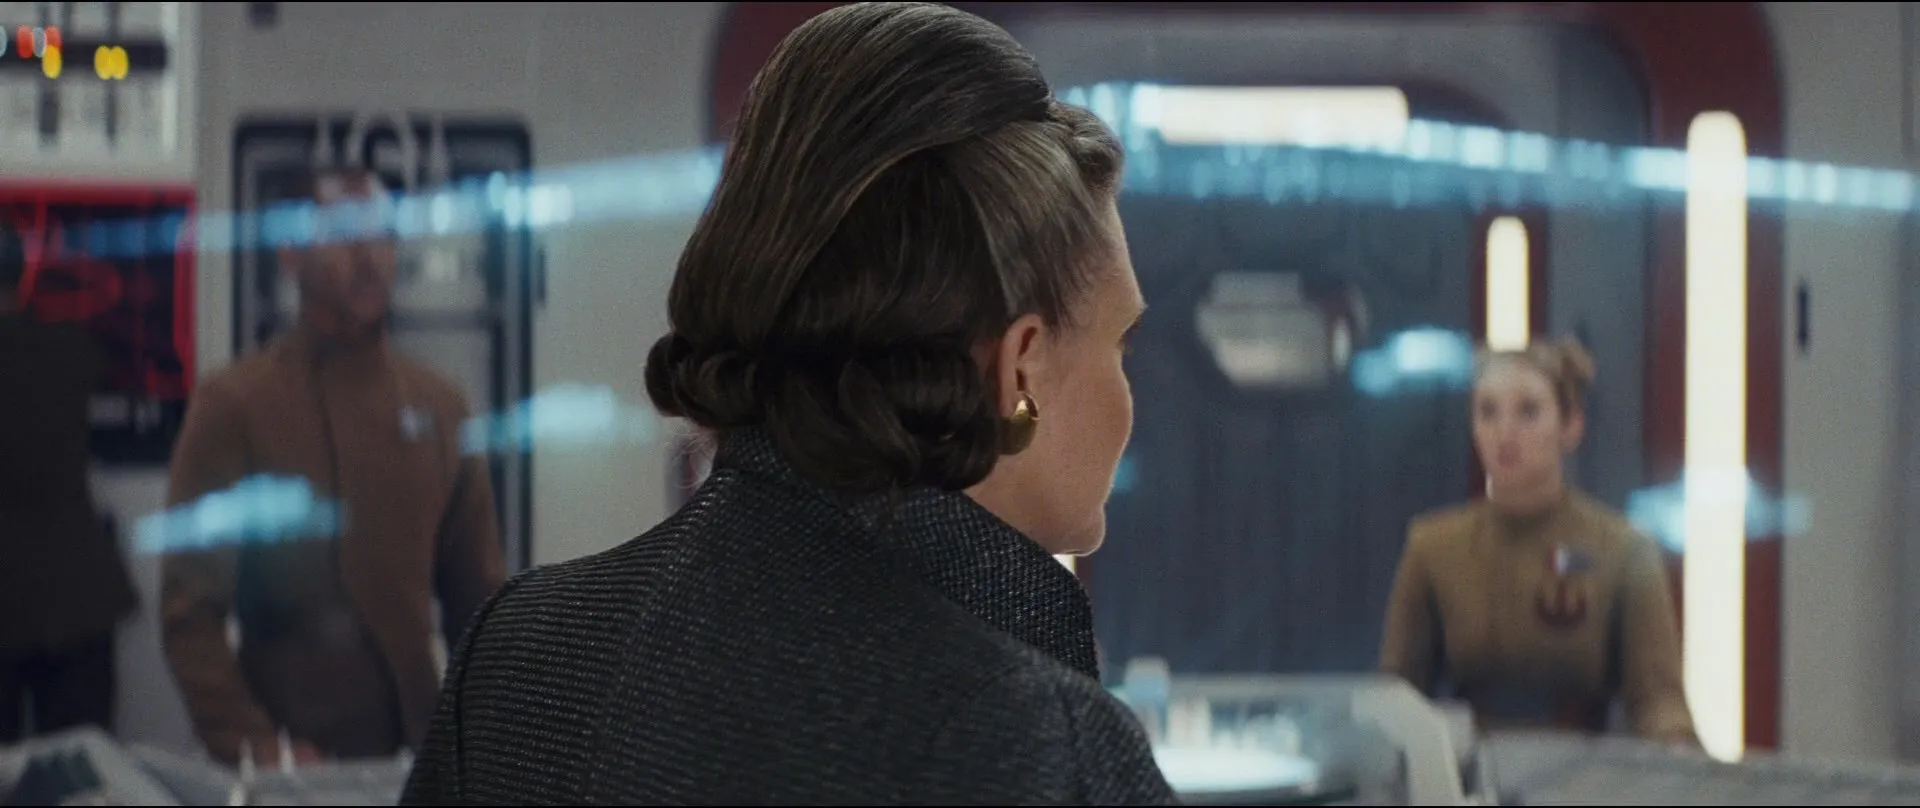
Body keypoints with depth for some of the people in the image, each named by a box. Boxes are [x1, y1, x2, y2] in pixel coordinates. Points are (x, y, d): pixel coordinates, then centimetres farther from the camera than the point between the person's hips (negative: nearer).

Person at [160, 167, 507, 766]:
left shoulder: (439, 407, 9)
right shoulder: (234, 405, -3)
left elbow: (477, 596, 12)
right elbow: (191, 609, -8)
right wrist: (253, 743, -19)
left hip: (421, 755, 4)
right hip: (292, 763, -4)